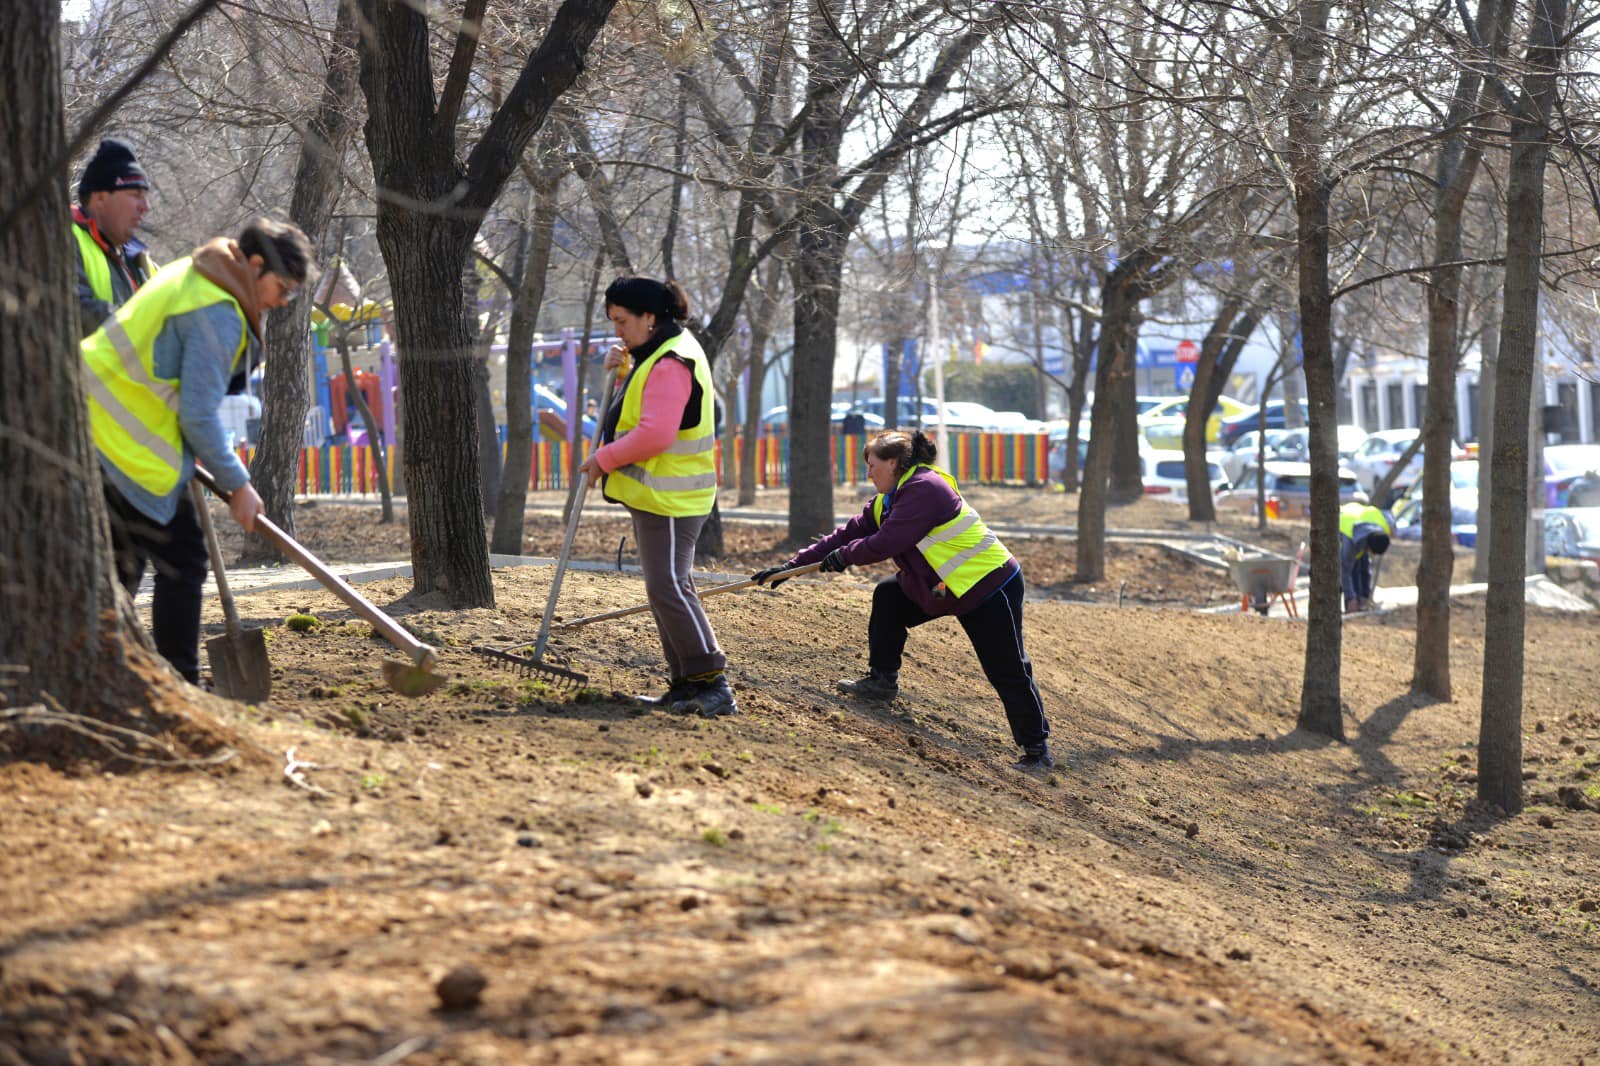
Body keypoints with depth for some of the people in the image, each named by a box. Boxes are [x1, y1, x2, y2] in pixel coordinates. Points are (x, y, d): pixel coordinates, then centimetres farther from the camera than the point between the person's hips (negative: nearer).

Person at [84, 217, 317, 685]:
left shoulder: (190, 275, 15)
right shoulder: (219, 314, -16)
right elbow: (199, 415, -18)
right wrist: (237, 485, -8)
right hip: (132, 452, -10)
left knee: (123, 563, 18)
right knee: (182, 560, -5)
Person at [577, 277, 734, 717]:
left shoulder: (671, 364, -19)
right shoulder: (658, 354, 16)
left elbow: (655, 433, -27)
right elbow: (642, 410, 28)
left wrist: (605, 459, -16)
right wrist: (622, 370, 11)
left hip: (668, 498, -11)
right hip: (655, 494, 11)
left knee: (668, 587, -15)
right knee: (666, 587, 12)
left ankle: (712, 683, -15)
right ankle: (686, 686, 15)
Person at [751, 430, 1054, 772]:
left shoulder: (923, 490, -21)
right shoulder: (887, 500, 10)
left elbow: (885, 543, -26)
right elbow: (849, 534, 9)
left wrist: (844, 556, -10)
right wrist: (791, 566, 5)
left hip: (992, 588, -10)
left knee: (1008, 672, -9)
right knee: (889, 595, 12)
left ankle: (1037, 749, -2)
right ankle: (882, 679, 19)